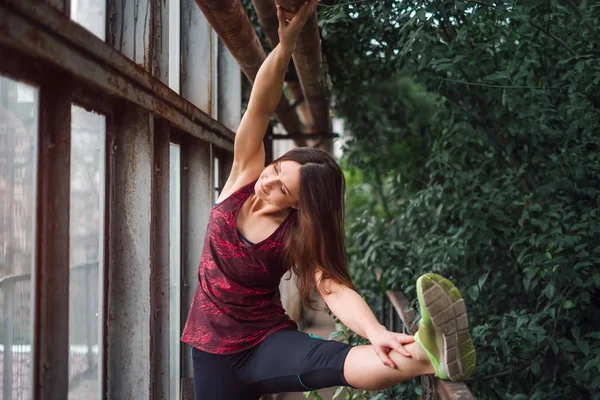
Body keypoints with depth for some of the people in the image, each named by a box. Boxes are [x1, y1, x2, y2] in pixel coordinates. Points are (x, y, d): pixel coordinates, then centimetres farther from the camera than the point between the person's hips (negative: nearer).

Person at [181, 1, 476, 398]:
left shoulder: (298, 235, -15)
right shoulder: (244, 178, -7)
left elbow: (334, 288, -29)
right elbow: (260, 108, -19)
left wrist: (376, 331, -50)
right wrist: (287, 42, -35)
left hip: (266, 343, -4)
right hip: (214, 348, 4)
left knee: (328, 362, -36)